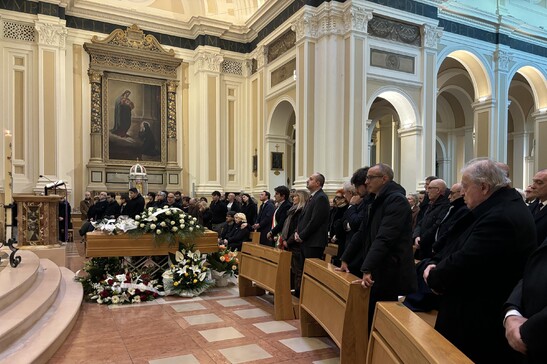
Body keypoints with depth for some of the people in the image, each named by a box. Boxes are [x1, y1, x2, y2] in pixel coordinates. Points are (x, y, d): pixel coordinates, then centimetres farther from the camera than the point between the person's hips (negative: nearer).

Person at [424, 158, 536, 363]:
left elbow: (463, 263, -27)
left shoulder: (500, 217, -26)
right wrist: (435, 264, -5)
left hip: (480, 322, -10)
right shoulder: (500, 208, 10)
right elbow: (458, 246, 12)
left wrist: (433, 278, -8)